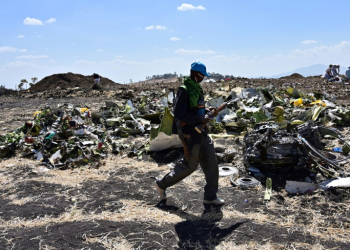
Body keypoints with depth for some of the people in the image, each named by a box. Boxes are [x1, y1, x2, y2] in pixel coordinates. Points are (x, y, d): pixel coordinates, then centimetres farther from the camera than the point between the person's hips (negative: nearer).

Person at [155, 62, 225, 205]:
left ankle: (210, 197, 21)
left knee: (212, 164, 9)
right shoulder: (184, 90, -16)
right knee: (189, 166, 1)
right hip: (191, 134, -9)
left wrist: (207, 110, 6)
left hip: (201, 133, 9)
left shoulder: (197, 88, 12)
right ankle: (162, 184, 21)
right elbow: (179, 114, -22)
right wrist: (200, 119, -21)